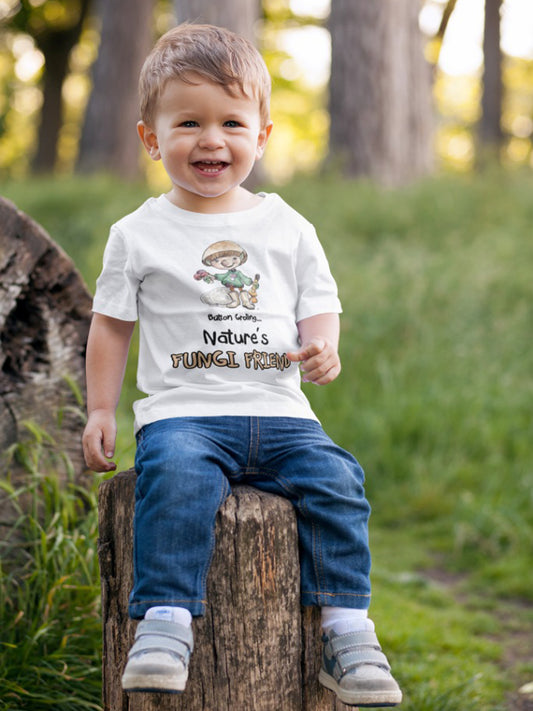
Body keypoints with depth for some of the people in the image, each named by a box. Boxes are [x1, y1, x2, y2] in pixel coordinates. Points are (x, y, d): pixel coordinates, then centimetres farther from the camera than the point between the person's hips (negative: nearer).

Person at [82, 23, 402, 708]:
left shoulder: (289, 228, 12)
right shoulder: (138, 234, 7)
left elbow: (319, 308, 15)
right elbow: (111, 323, 14)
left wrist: (322, 348, -8)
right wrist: (100, 409, 7)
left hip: (278, 413, 2)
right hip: (182, 412, -2)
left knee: (335, 478, -22)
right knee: (176, 477, -33)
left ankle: (347, 631, -13)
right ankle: (164, 624, -29)